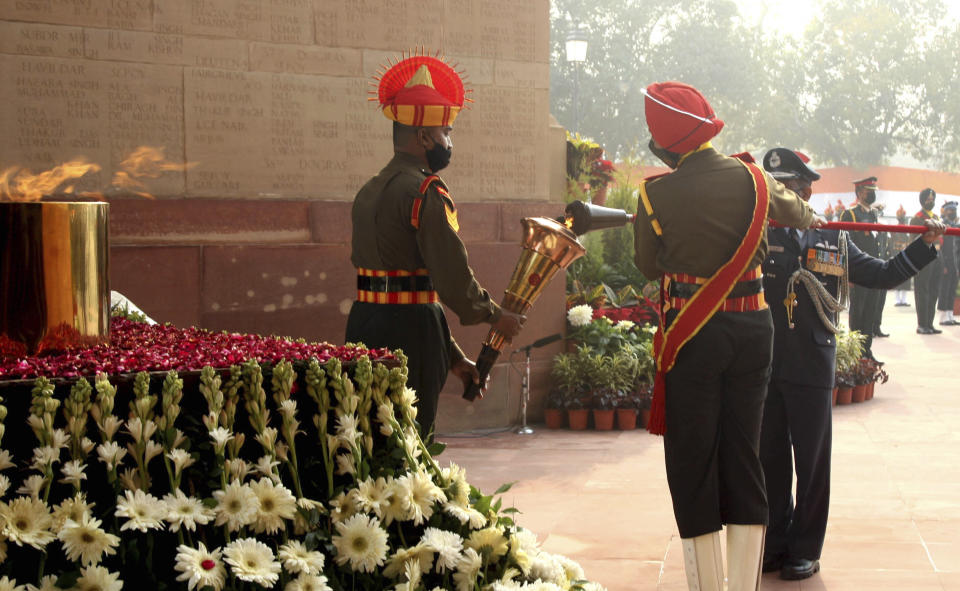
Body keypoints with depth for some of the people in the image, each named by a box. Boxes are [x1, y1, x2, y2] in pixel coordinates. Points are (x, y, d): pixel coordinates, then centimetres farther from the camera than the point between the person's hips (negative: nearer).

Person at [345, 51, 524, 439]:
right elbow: (453, 274, -19)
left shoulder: (369, 191, 15)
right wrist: (495, 316, 0)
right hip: (410, 331, -9)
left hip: (365, 323, 9)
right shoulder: (426, 192, -13)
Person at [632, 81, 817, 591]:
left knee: (692, 460, 5)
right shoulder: (752, 178, 1)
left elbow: (648, 266, 2)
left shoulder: (656, 194, -11)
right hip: (752, 328, 3)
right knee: (743, 456, 10)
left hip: (690, 334, -3)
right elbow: (797, 213, 22)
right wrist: (805, 215, 45)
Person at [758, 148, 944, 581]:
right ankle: (774, 544, 20)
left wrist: (923, 245, 5)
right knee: (770, 459, 8)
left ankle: (804, 549, 16)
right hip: (763, 365, 0)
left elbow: (882, 275, 14)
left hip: (812, 370, 0)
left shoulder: (834, 242, 8)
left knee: (812, 463, 4)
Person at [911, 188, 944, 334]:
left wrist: (942, 263, 15)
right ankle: (922, 326, -1)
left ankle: (929, 324, 13)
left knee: (933, 293, 8)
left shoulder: (936, 217, 18)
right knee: (922, 293, -5)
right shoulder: (916, 218, -4)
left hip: (935, 260, 7)